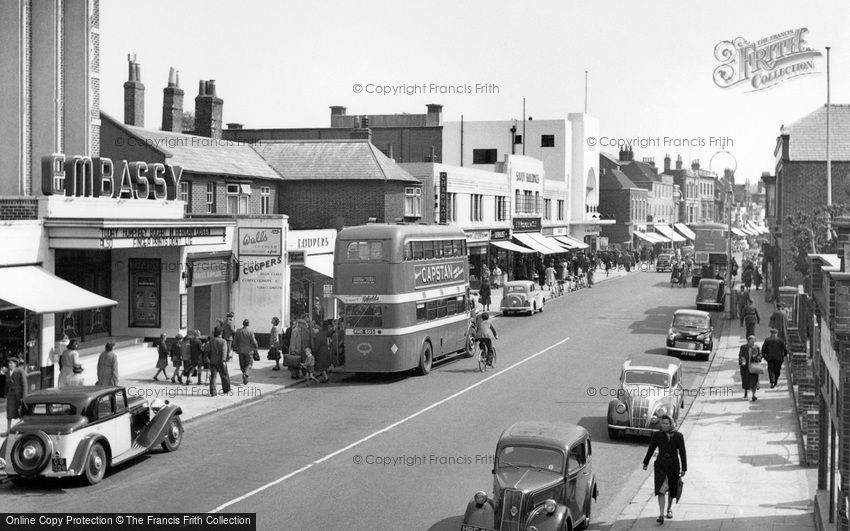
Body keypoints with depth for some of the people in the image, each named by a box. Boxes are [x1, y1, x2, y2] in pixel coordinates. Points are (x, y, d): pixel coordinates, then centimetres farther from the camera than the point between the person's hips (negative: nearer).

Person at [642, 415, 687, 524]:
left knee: (671, 490, 16)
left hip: (673, 465, 0)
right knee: (661, 490, -13)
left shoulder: (678, 436, -10)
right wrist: (646, 463, 14)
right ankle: (661, 515, -17)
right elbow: (651, 449, 7)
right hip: (660, 465, 0)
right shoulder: (657, 435, -6)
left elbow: (682, 453, -5)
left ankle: (669, 509, 41)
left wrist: (684, 469, -5)